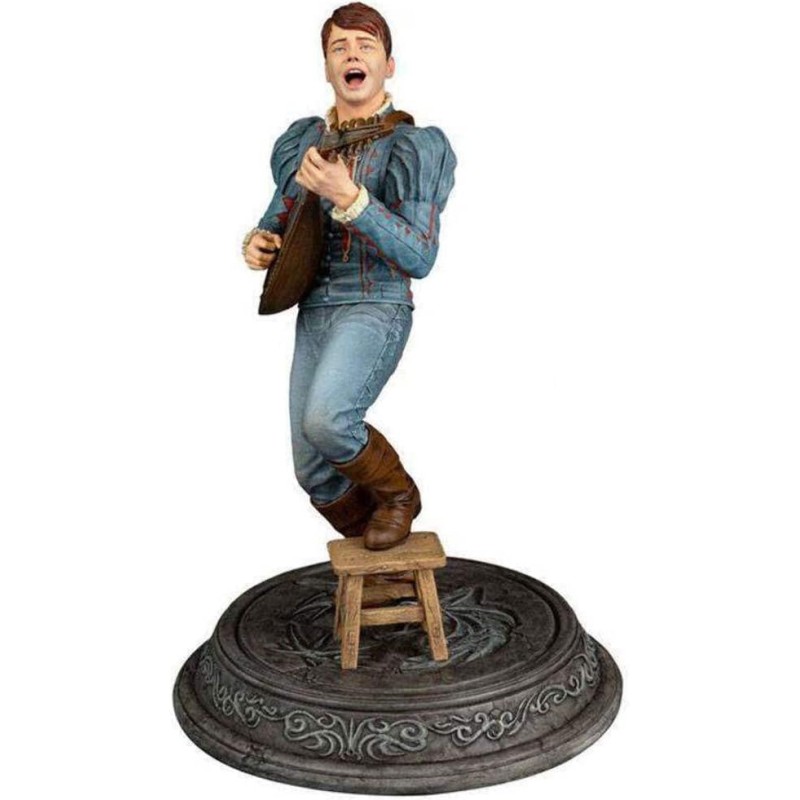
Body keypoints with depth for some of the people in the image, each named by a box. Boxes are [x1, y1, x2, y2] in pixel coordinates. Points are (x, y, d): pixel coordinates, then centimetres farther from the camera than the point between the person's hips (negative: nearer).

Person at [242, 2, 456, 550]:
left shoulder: (411, 147, -8)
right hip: (312, 314, 6)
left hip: (376, 309, -6)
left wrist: (348, 197, -29)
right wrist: (260, 242, -2)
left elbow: (419, 259, -17)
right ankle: (378, 559, 34)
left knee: (325, 421, -32)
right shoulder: (301, 141, 10)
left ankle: (398, 493, 1)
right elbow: (280, 218, 23)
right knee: (314, 471, 7)